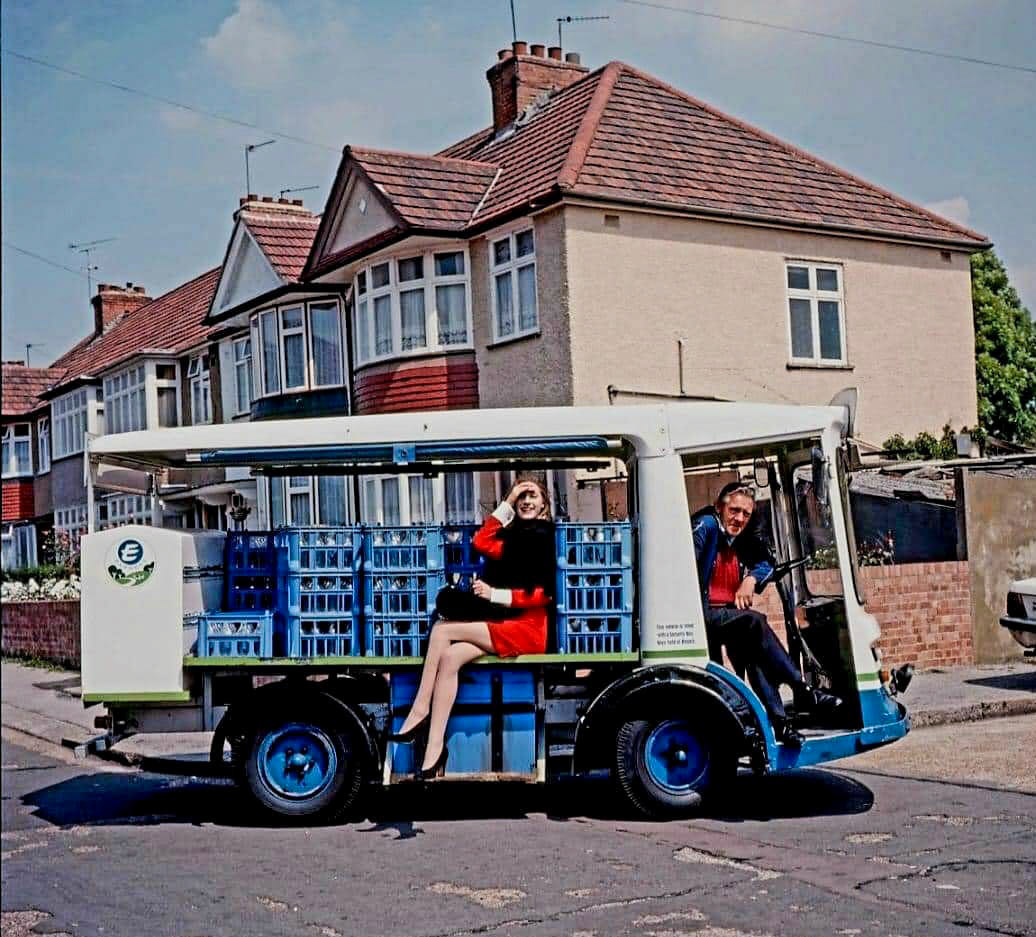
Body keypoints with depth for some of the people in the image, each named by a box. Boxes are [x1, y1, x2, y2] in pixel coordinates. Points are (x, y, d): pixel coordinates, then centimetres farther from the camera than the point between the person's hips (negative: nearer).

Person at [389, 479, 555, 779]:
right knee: (449, 656, -21)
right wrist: (507, 503, 6)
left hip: (528, 628, -6)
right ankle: (434, 750, -28)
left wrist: (495, 594, -14)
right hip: (503, 623, 6)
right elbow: (482, 543, 2)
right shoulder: (515, 535, 23)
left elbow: (543, 594, -8)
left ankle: (419, 713, -15)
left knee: (442, 630, -21)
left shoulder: (547, 536, 3)